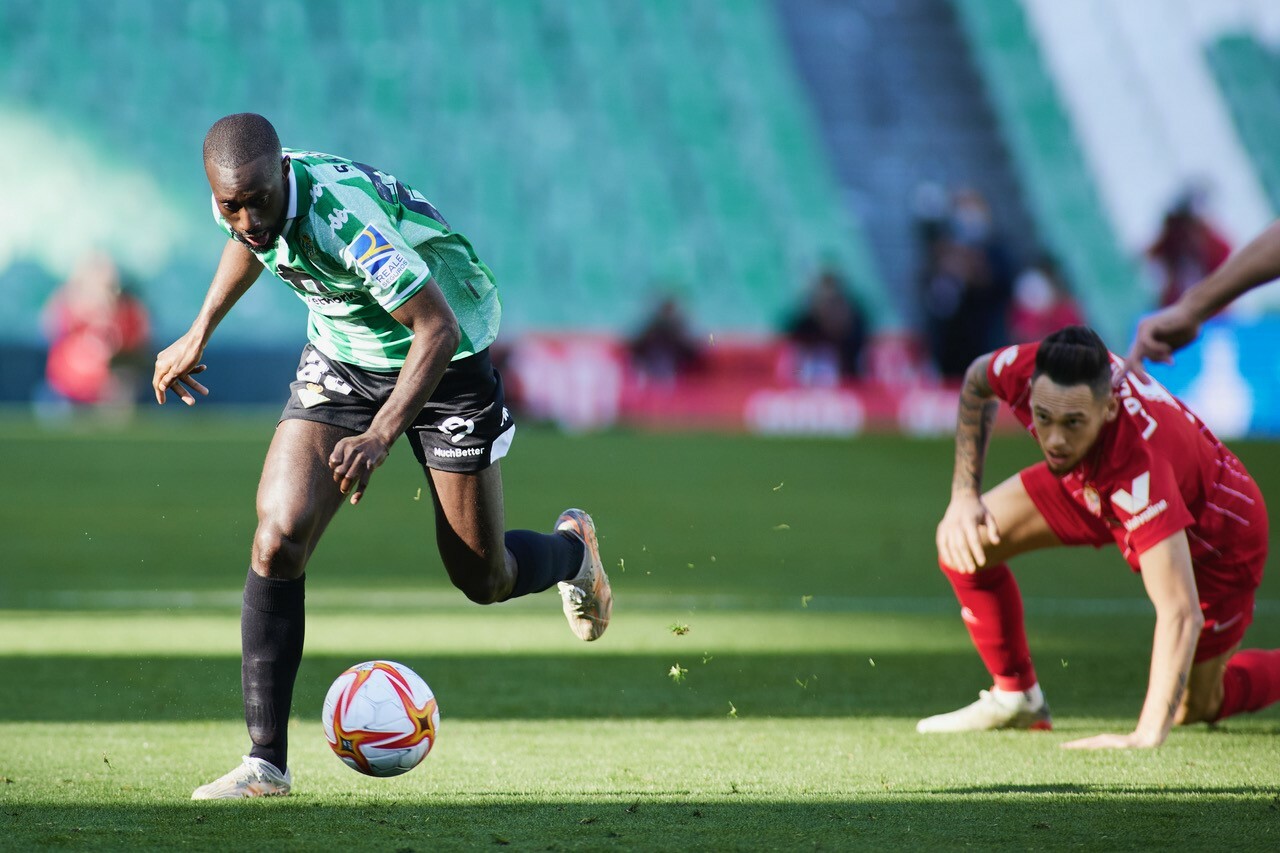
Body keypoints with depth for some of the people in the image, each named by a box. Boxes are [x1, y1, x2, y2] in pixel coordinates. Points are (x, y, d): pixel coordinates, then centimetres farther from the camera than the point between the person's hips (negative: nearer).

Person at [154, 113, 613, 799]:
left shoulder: (344, 214, -38)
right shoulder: (242, 203, -16)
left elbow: (438, 328, -34)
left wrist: (380, 436, -42)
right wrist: (198, 335, 16)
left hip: (441, 357, -5)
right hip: (339, 358, 5)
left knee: (483, 580, 4)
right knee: (278, 538, -15)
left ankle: (572, 550, 42)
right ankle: (266, 761, -10)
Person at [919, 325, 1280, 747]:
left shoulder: (1139, 465, -48)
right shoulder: (1027, 370, -32)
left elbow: (1180, 613, -52)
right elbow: (976, 382, -4)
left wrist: (1147, 736, -58)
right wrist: (964, 495, -10)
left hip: (1211, 534, -6)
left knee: (1196, 706, 3)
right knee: (964, 540, -7)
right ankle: (1014, 695, 15)